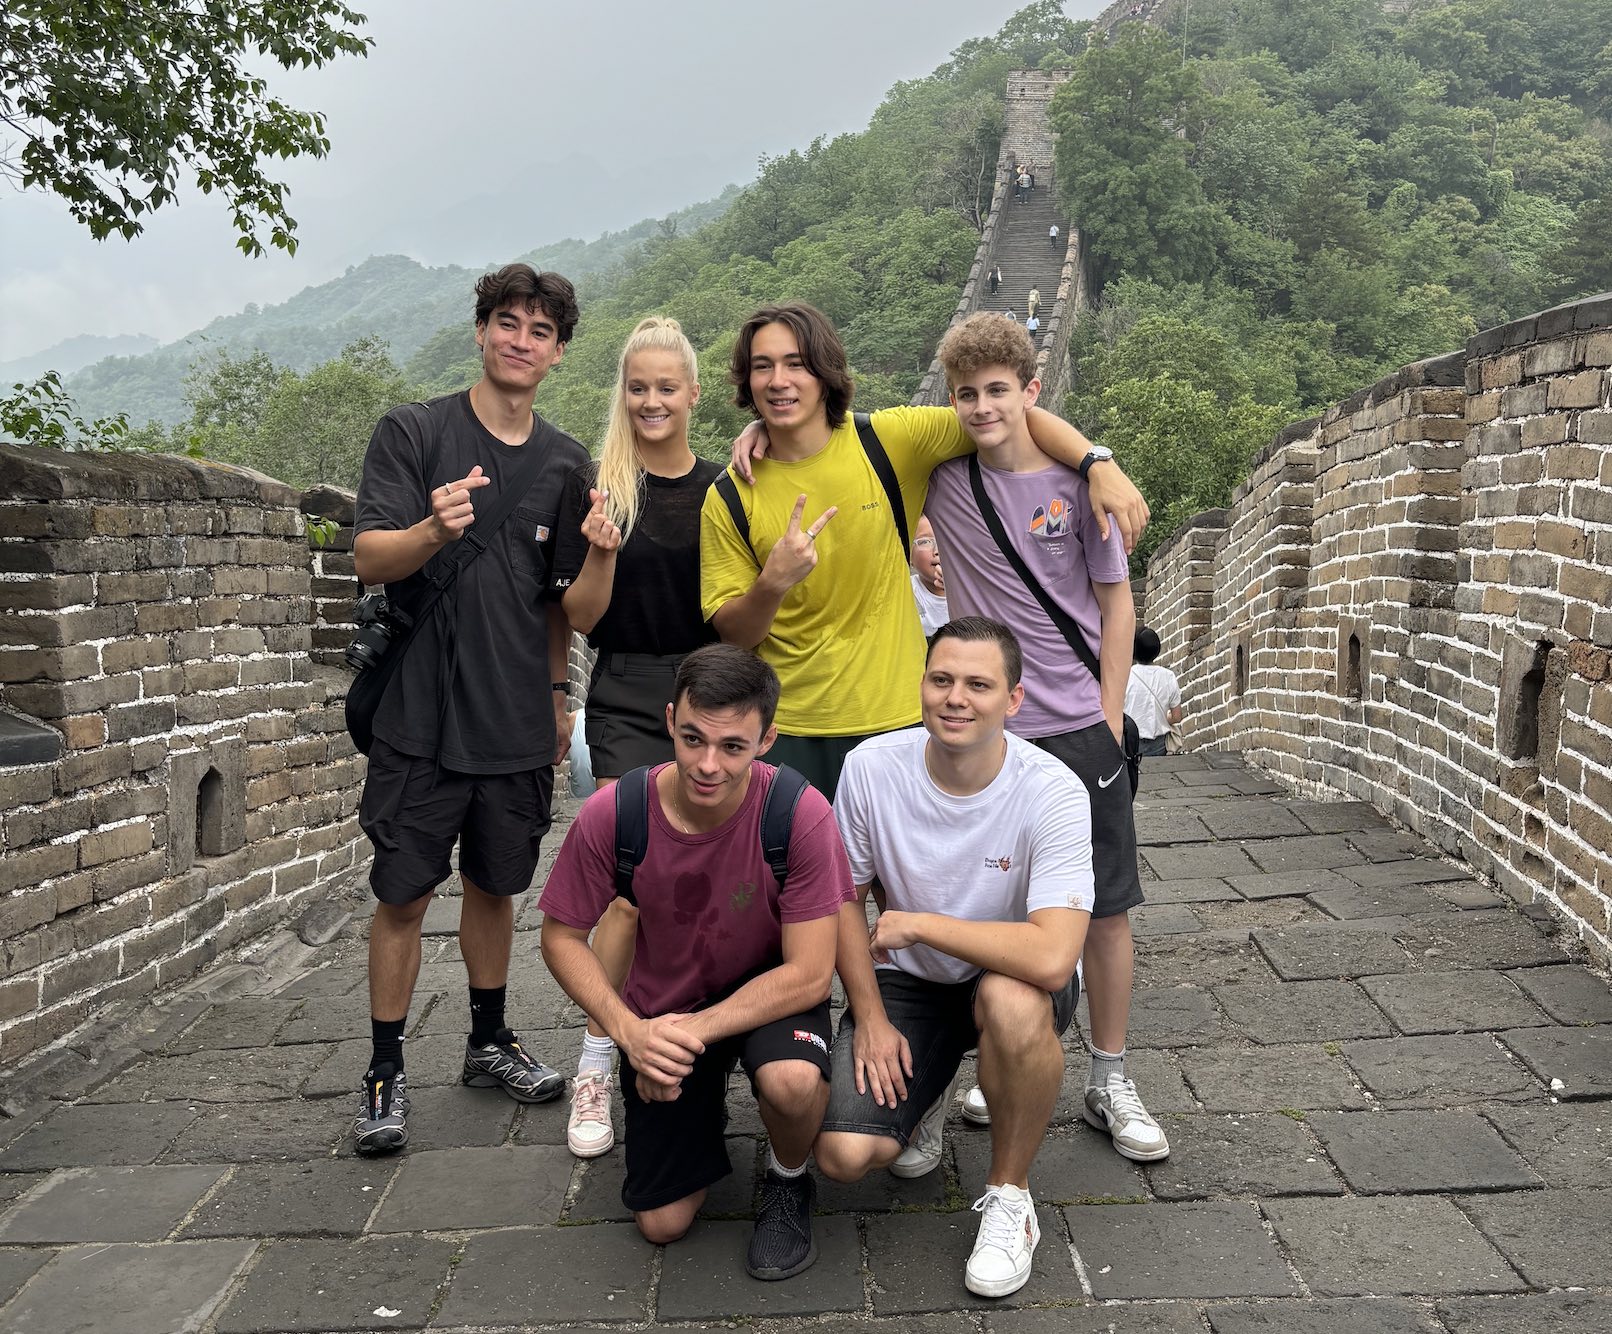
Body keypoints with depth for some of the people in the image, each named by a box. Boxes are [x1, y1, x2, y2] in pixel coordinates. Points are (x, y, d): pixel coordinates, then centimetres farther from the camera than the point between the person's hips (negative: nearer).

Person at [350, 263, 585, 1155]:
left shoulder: (564, 461, 8)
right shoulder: (413, 432, -3)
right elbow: (369, 558, -11)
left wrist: (556, 695, 17)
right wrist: (434, 530, -30)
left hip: (518, 721, 4)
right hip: (422, 712, -3)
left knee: (496, 884, 15)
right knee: (403, 894, 2)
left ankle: (489, 1043, 31)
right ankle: (384, 1072, 15)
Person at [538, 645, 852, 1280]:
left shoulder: (799, 814, -29)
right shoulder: (611, 815, -24)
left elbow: (810, 972, -23)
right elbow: (562, 937, -10)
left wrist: (696, 1029, -31)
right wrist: (629, 1032, -25)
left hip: (769, 992, -2)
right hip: (660, 1011, 2)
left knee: (793, 1081, -37)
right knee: (663, 1223, 4)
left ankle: (787, 1181, 0)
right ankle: (703, 1107, 35)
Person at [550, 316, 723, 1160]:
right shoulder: (594, 487, 0)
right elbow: (580, 619, -2)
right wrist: (601, 553, -19)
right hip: (629, 703, -3)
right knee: (635, 884, -10)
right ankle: (594, 1073, 1)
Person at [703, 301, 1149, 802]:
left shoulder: (888, 439, -5)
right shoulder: (730, 498, -4)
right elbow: (732, 633, -1)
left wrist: (1100, 467, -14)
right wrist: (773, 584, -22)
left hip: (896, 720, 0)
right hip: (785, 731, 0)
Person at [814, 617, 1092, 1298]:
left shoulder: (1052, 792, -25)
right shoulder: (872, 766, -15)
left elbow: (1051, 956, -37)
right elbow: (844, 896, 0)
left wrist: (917, 923, -28)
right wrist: (870, 1017, -5)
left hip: (1016, 978, -2)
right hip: (907, 983, 2)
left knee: (1011, 1002, -40)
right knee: (843, 1155, -17)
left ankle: (1008, 1192, -10)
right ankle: (927, 1090, 21)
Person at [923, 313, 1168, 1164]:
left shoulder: (1076, 479, -3)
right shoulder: (942, 472, 1)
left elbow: (1116, 603, 2)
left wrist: (1109, 717, -2)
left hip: (1078, 727, -1)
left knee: (1105, 907, 4)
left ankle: (1110, 1084, 19)